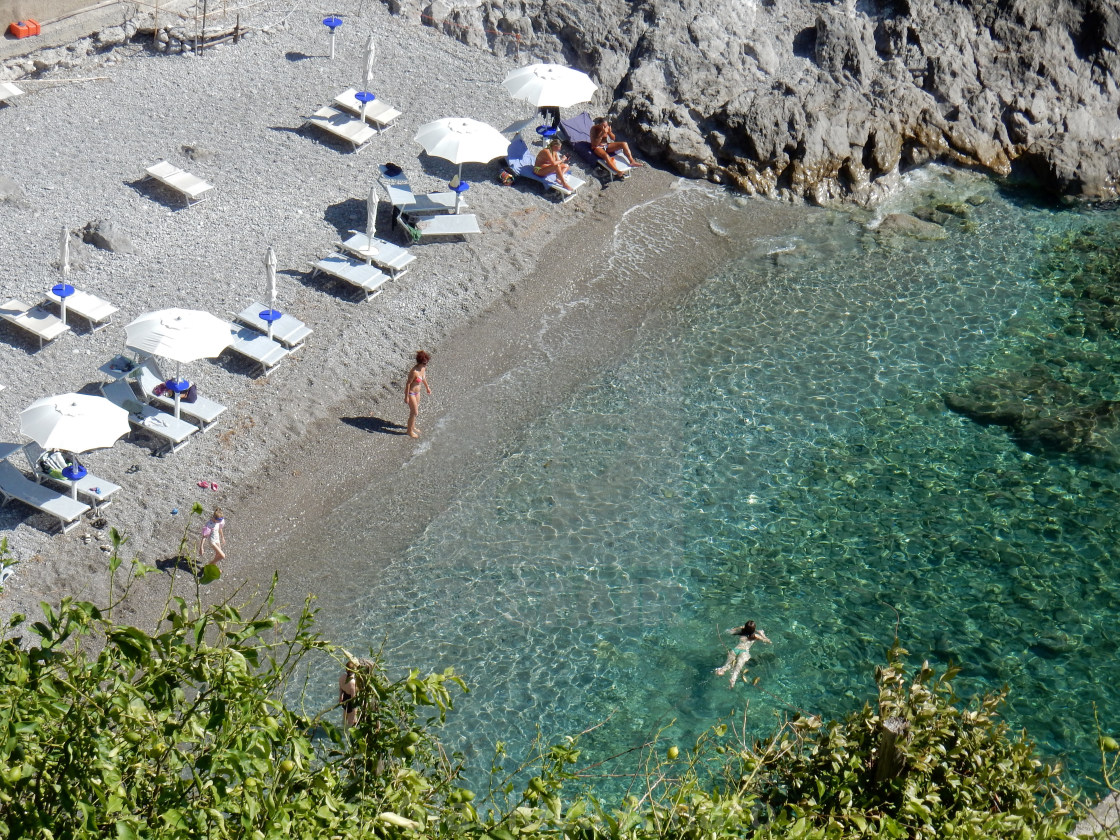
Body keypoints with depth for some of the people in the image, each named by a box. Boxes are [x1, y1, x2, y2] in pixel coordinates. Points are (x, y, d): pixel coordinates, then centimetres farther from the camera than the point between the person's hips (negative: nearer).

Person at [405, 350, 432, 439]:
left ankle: (412, 426, 45)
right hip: (411, 393, -8)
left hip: (417, 392, 8)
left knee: (415, 410, 24)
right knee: (414, 412, 5)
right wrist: (406, 397, -18)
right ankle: (410, 431, 24)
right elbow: (408, 383, -24)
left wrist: (427, 387, 24)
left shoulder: (423, 368, -10)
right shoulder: (414, 371, -33)